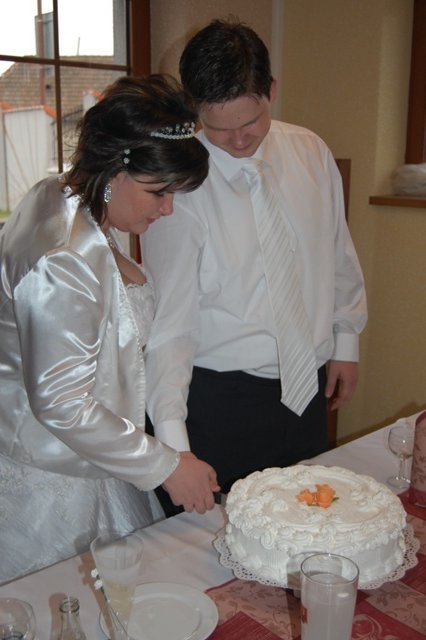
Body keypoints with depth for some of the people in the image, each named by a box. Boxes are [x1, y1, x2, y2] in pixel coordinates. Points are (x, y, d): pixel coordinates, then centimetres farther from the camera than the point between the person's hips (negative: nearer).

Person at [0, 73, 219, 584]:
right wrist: (165, 466, -18)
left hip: (90, 461, 9)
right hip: (49, 485, -9)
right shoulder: (62, 261, -29)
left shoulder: (63, 199, 3)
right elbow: (61, 403, -25)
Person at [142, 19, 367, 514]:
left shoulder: (311, 153, -2)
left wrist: (346, 341, 12)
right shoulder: (179, 185, -16)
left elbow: (339, 255, 10)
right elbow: (169, 321, -18)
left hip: (309, 385, 5)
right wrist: (173, 441, -23)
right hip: (219, 396, -4)